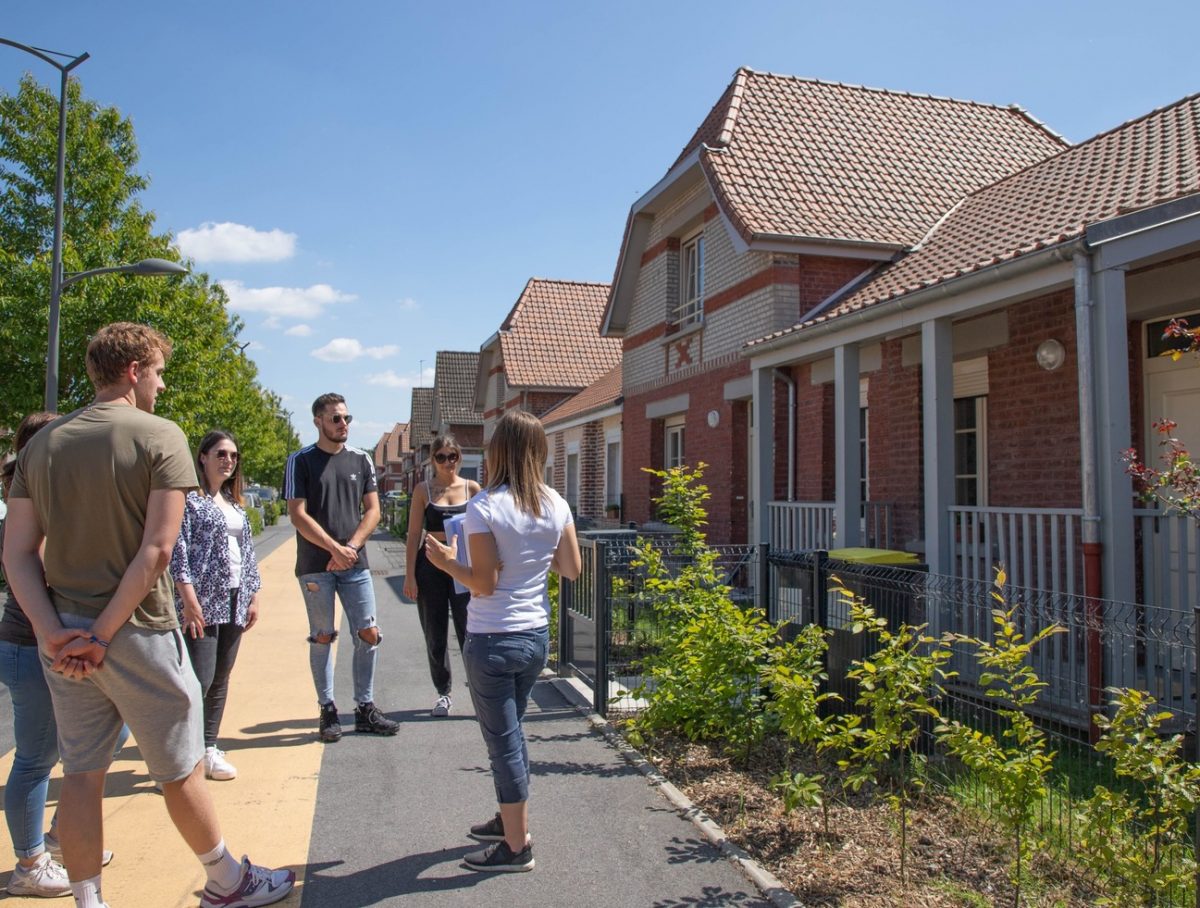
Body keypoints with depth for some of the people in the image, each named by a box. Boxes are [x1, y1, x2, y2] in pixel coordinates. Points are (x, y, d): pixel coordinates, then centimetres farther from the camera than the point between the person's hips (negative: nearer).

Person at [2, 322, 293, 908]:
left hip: (64, 640, 6)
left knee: (80, 774, 15)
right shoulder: (160, 437, -11)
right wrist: (103, 634, -13)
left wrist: (55, 634, -6)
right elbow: (156, 551, -19)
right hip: (137, 634, -5)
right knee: (181, 769, 9)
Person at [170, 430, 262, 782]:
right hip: (202, 602, -7)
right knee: (200, 679, -10)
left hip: (234, 602, 7)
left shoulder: (234, 503, 16)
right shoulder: (189, 498, -6)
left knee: (221, 679, 11)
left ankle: (208, 750, 21)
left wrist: (253, 596, 13)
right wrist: (189, 600, -18)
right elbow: (177, 551, -13)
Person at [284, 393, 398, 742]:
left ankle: (365, 709, 14)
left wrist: (351, 547, -9)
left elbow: (372, 511, 6)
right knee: (323, 637, 5)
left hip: (355, 564, 3)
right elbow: (298, 515, -7)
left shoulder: (361, 460, 8)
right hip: (315, 566, -3)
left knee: (369, 634, 2)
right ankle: (327, 710, 16)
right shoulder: (301, 461, -1)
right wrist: (336, 549, -14)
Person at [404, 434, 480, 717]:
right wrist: (410, 575, -2)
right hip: (431, 564, 1)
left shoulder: (472, 488, 2)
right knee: (435, 635, 9)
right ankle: (443, 693, 24)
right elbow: (414, 535, 2)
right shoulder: (423, 491, 2)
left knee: (469, 631, -5)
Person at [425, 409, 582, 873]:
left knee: (503, 739, 6)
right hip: (536, 636, 6)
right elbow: (571, 569, 6)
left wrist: (446, 561, -2)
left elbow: (484, 583, -18)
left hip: (492, 641, -6)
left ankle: (517, 846, 18)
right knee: (511, 730, 24)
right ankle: (508, 819, 39)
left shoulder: (484, 507, -17)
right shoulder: (555, 505, -1)